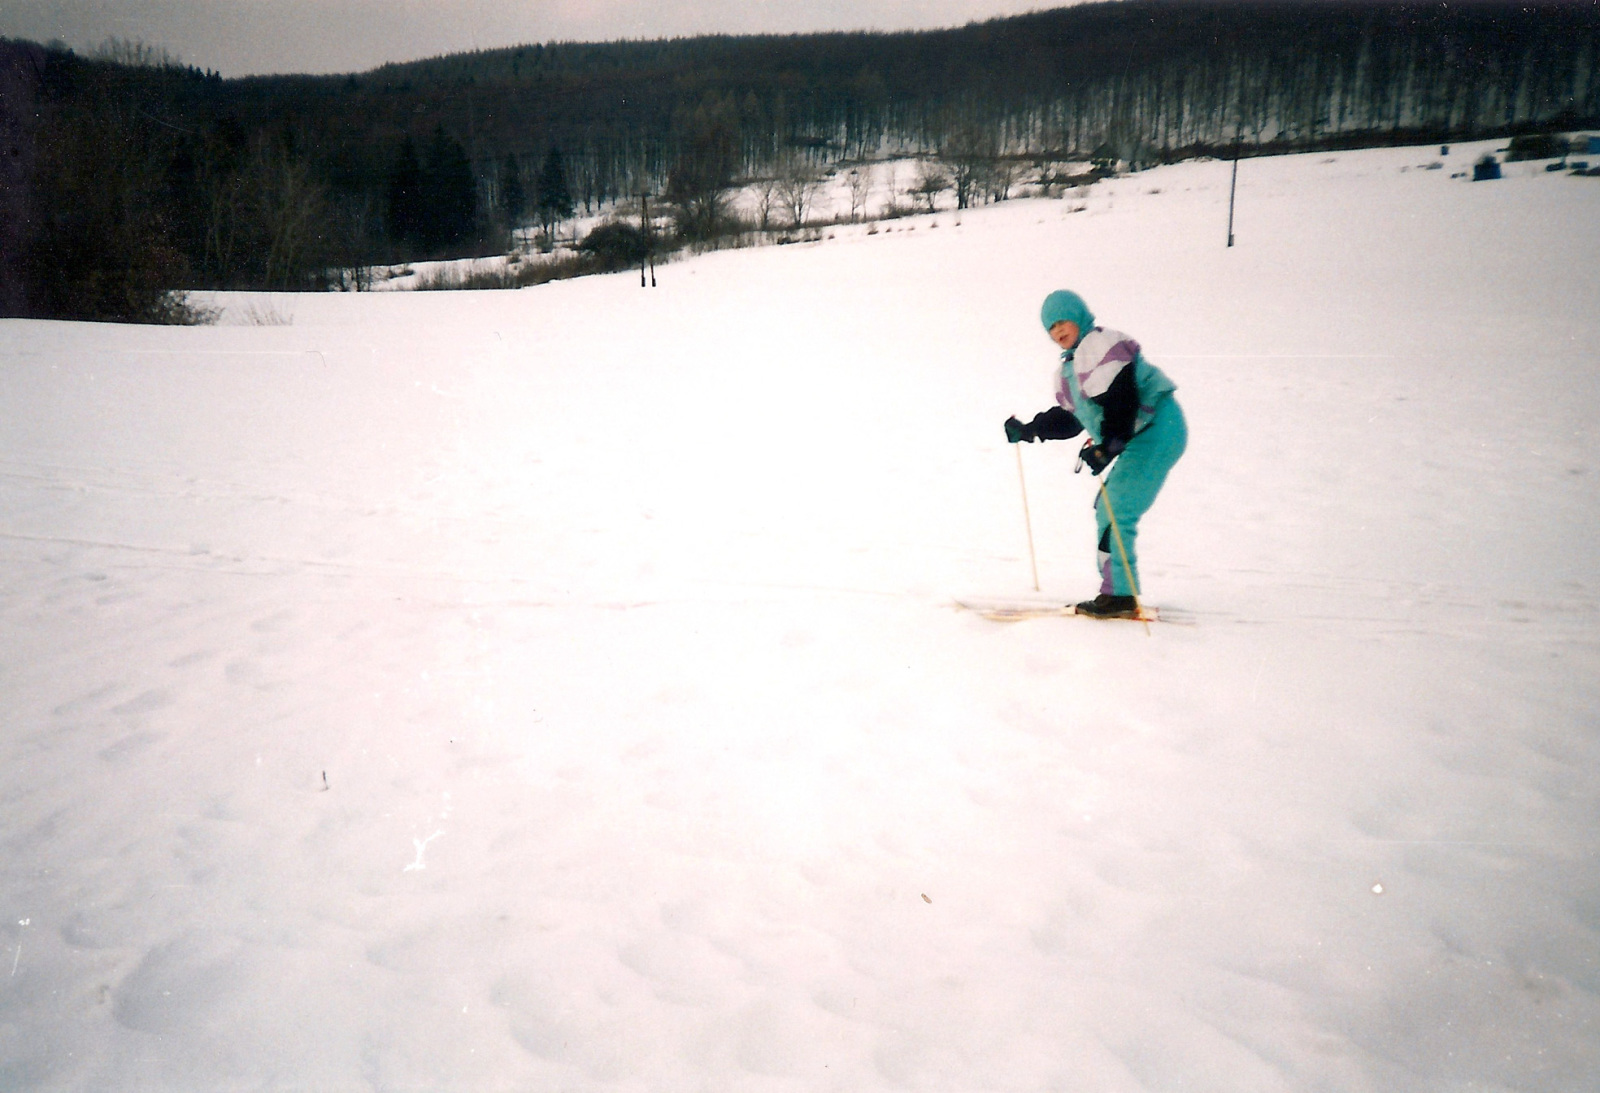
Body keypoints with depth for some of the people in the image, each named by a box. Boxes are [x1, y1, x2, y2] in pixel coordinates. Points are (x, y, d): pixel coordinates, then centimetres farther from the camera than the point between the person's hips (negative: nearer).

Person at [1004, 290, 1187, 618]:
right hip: (1141, 438, 11)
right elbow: (1067, 418, 24)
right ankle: (1119, 591, 16)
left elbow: (1122, 401, -23)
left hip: (1158, 429, -11)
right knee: (1106, 508, 12)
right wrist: (1027, 431, 16)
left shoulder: (1100, 346, -13)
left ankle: (1120, 596, -11)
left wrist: (1105, 448, -29)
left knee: (1116, 510, -15)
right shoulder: (1070, 366, 19)